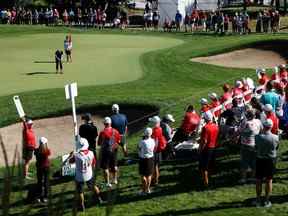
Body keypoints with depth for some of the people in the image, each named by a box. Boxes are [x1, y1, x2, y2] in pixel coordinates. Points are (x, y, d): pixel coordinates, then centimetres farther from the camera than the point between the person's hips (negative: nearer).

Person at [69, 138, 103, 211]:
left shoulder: (76, 155, -25)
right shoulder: (91, 153, -16)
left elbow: (70, 161, -3)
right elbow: (93, 164, 0)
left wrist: (71, 155, 14)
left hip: (79, 177, -3)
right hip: (89, 175, 3)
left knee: (80, 192, 15)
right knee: (93, 187, 27)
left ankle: (82, 206, 25)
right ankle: (99, 199, 44)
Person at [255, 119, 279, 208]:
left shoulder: (258, 137, -18)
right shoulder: (275, 138, -16)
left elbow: (256, 148, -5)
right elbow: (276, 147, -2)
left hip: (260, 160, 0)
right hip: (271, 160, 0)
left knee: (259, 181, 13)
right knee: (269, 181, 12)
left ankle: (258, 200, 21)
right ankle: (267, 201, 19)